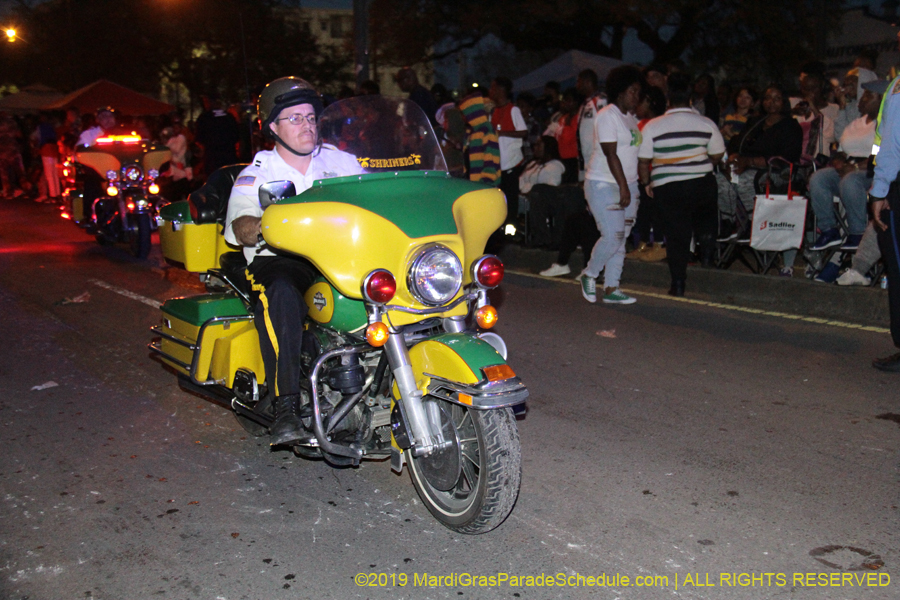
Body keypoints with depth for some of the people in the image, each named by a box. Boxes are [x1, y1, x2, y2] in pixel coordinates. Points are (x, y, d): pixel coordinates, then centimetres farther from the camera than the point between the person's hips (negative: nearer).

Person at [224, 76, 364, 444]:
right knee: (281, 295, -38)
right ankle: (286, 408, -39)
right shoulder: (256, 175, 11)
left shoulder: (341, 161, 21)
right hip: (279, 261, -2)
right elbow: (240, 227, -5)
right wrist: (262, 226, -29)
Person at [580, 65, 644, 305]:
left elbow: (634, 152, 15)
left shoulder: (630, 117, 15)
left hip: (628, 184, 8)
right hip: (604, 185, -8)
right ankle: (589, 274, 11)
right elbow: (611, 155, -17)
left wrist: (630, 186, 8)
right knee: (612, 236, -13)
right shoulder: (607, 116, -11)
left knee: (621, 238, 5)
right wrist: (623, 187, -20)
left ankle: (611, 288, 11)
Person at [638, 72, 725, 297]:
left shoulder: (652, 127, -7)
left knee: (676, 235, 7)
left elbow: (643, 161, -5)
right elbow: (718, 155, 6)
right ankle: (707, 246, 3)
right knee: (704, 218, 28)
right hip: (702, 183, 1)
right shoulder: (707, 124, -3)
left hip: (667, 187, -1)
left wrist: (646, 183, 11)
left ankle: (678, 283, 9)